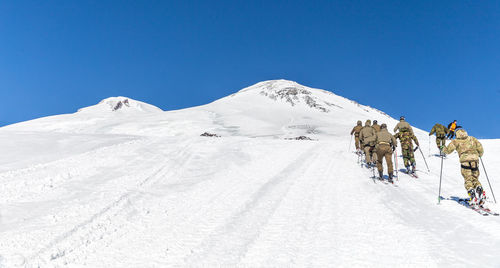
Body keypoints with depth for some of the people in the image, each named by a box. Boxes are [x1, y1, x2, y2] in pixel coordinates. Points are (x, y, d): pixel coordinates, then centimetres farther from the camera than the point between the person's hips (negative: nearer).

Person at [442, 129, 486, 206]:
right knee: (475, 179, 15)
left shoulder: (456, 141, 8)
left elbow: (448, 150, 5)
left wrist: (443, 148, 25)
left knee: (468, 180, -1)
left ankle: (473, 195, -18)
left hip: (465, 161, -3)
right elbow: (480, 147, 11)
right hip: (475, 161, 3)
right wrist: (480, 154, 30)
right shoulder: (472, 139, 17)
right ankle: (480, 191, -9)